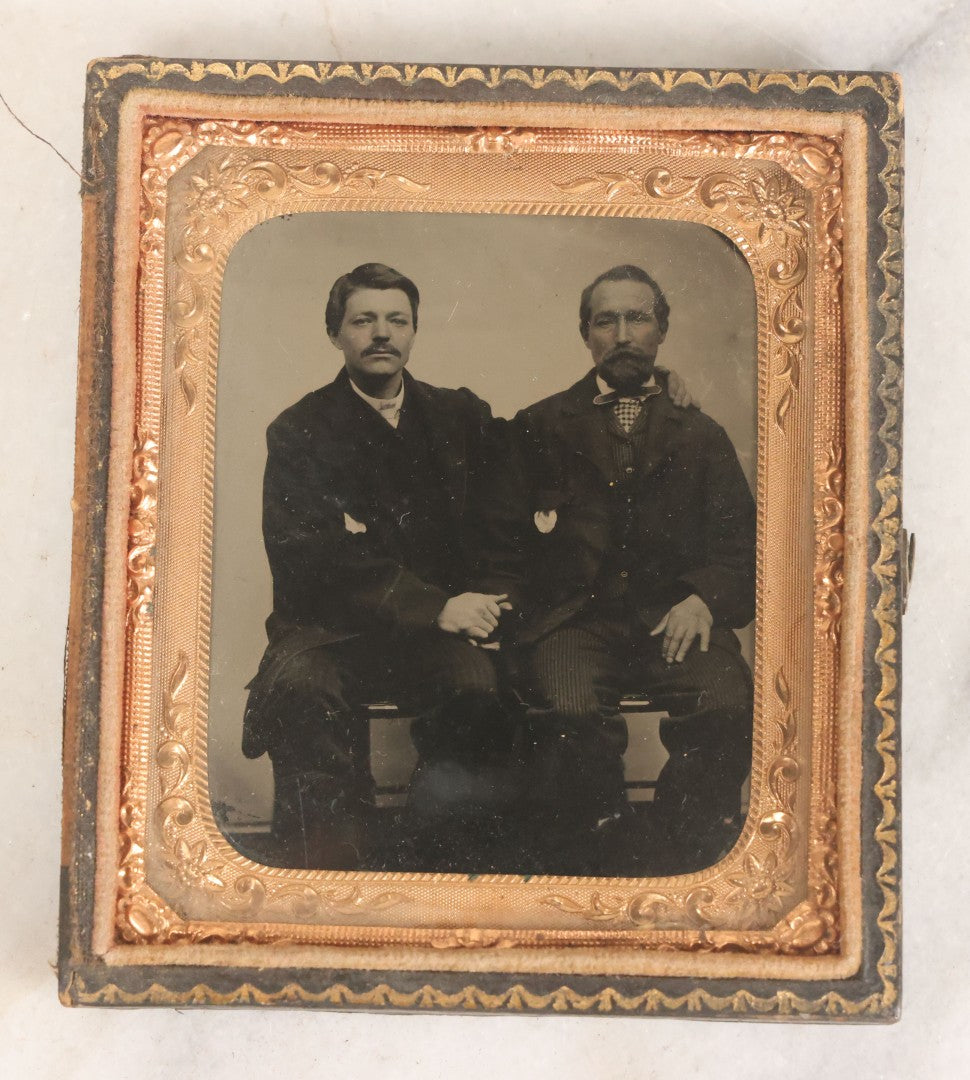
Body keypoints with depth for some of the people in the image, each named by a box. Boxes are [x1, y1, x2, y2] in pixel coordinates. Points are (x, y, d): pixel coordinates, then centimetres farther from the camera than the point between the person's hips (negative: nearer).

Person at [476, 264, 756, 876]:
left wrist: (703, 598, -8)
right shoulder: (540, 428, 19)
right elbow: (499, 540, 13)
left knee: (729, 707, -30)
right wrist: (508, 613, -5)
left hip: (670, 618, 1)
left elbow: (740, 543, 13)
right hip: (572, 615, -1)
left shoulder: (702, 437, 22)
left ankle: (674, 863, -12)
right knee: (573, 712, -34)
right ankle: (604, 865, -14)